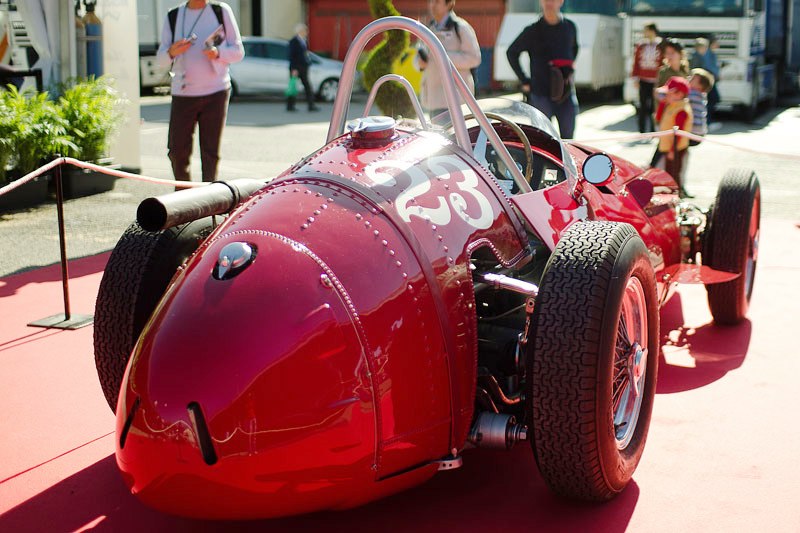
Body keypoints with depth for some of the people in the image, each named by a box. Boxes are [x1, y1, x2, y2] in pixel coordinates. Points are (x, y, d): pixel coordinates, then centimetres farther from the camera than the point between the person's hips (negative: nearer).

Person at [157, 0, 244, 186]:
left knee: (210, 151, -2)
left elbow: (238, 51, 6)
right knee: (177, 150, -2)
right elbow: (161, 59, 10)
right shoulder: (173, 16, 10)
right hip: (182, 94, 1)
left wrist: (217, 53, -15)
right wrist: (171, 52, -14)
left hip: (215, 93, -1)